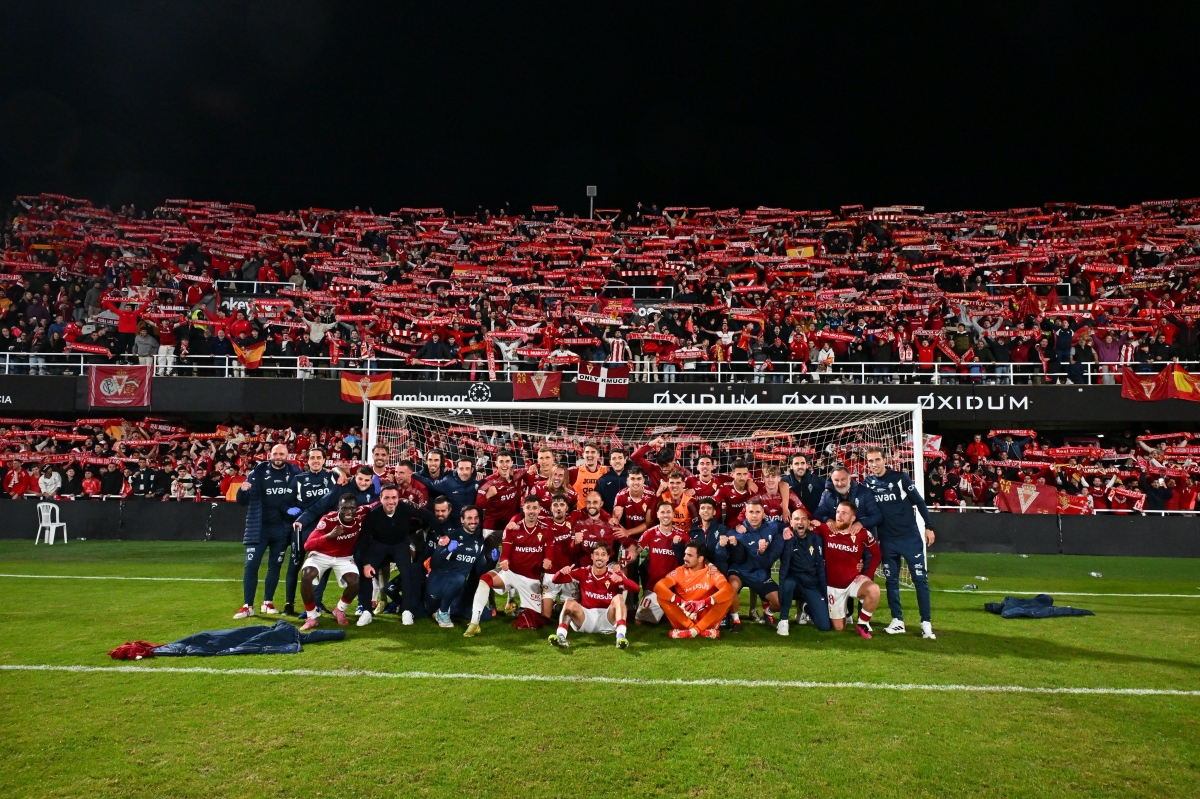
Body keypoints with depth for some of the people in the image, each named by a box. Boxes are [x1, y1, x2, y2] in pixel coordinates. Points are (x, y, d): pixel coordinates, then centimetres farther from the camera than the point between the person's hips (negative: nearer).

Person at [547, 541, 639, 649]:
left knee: (618, 598, -25)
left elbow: (635, 588, -17)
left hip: (608, 619, -1)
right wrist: (562, 572, -25)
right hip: (586, 618, 1)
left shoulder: (614, 574, -2)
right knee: (569, 602, -23)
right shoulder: (583, 573, 3)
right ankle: (561, 637, -43)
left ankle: (621, 636, -44)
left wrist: (621, 579, -37)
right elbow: (556, 580, -1)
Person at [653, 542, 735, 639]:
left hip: (706, 617, -1)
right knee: (661, 595, -22)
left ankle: (693, 631, -26)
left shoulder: (712, 573, -5)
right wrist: (680, 601, -32)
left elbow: (728, 590, -23)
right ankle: (702, 630, -24)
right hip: (684, 615, 1)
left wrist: (703, 603, -35)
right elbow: (658, 587, -17)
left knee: (728, 597, -23)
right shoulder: (680, 571, -3)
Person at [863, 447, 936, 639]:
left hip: (910, 536, -3)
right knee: (891, 581, 6)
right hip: (887, 540, 3)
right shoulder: (867, 483, 1)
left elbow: (919, 501, -3)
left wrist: (929, 527, -4)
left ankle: (926, 623, 5)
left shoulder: (900, 477, -7)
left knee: (920, 579, -1)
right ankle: (897, 621, 15)